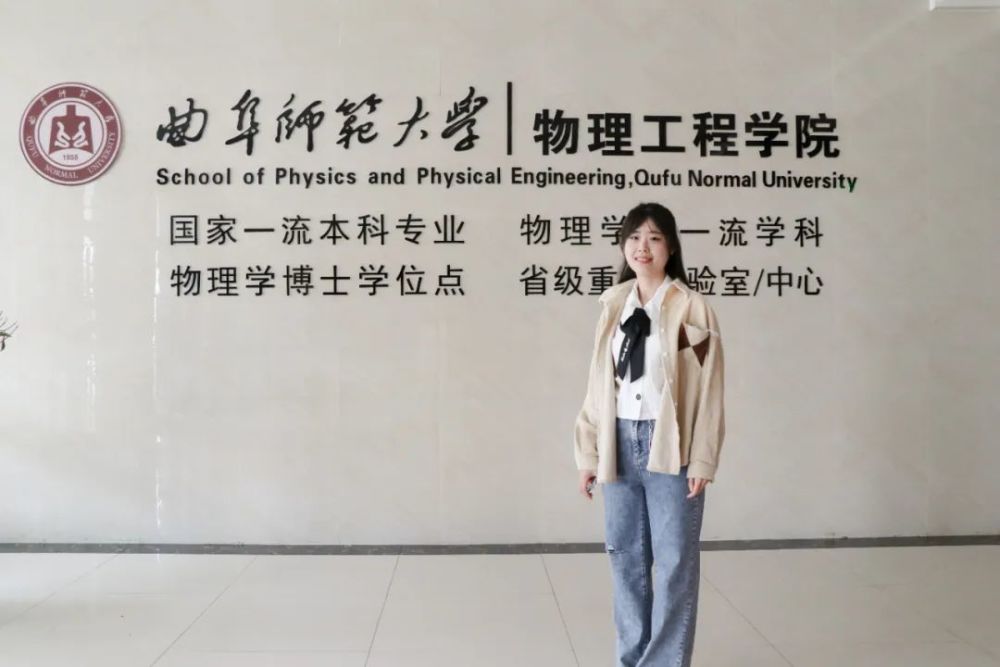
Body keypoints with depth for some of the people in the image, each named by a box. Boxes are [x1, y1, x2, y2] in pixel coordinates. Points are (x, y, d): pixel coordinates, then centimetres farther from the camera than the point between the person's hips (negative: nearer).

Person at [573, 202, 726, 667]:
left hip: (670, 446, -4)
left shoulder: (691, 307, -6)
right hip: (619, 443, 4)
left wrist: (701, 460, -10)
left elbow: (708, 389, -7)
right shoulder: (613, 306, 7)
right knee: (625, 554, 12)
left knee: (674, 559, 3)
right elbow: (598, 384, 8)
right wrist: (589, 453, 6)